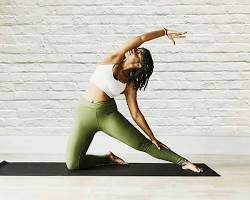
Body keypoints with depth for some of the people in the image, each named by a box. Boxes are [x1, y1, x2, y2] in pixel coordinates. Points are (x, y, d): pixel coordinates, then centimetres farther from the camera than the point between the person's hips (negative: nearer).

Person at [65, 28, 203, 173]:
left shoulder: (130, 86, 1)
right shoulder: (114, 59, 2)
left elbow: (136, 114, 4)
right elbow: (141, 38, -1)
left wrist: (153, 138, 2)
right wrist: (165, 31, 10)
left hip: (108, 114, -1)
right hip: (84, 113, 1)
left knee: (143, 144, -6)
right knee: (72, 165, -4)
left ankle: (184, 162, 10)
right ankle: (109, 158, 21)